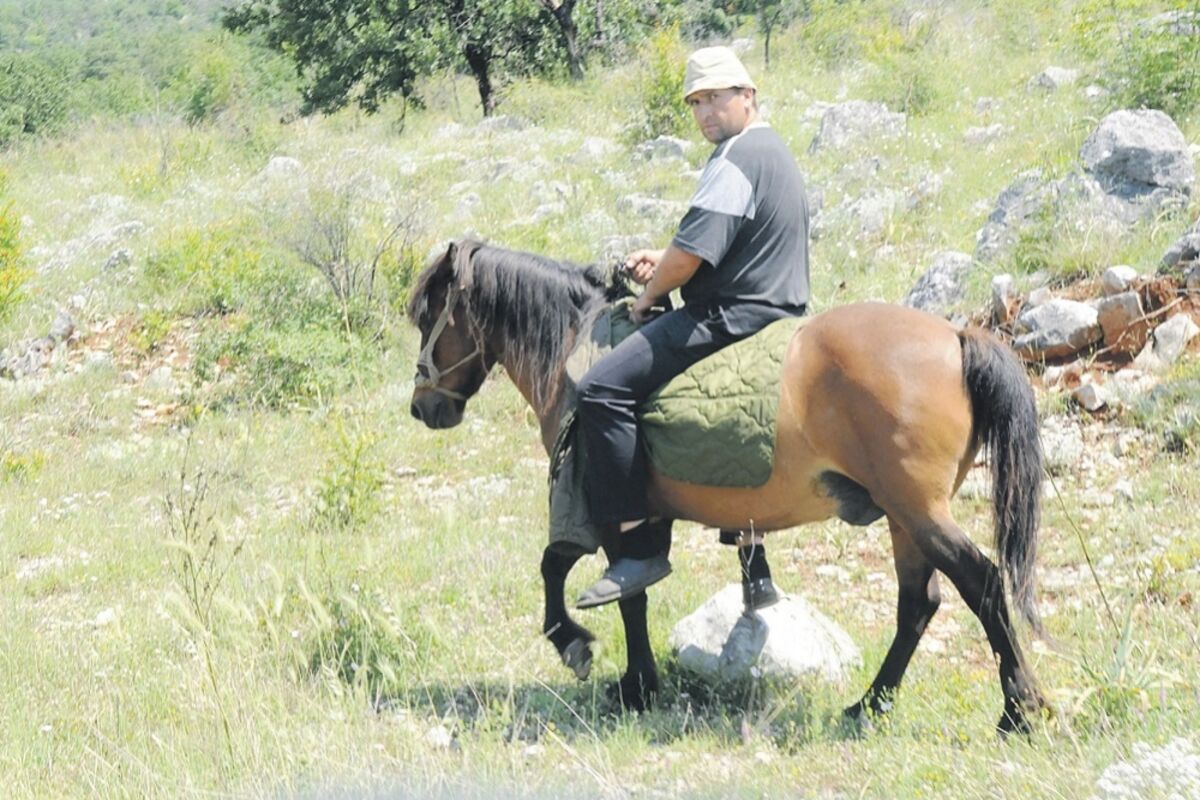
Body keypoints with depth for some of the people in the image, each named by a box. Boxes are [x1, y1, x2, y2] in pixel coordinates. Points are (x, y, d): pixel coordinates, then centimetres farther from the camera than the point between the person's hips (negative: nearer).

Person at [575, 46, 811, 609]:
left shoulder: (737, 159, -14)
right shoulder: (774, 153, 20)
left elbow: (692, 253, -21)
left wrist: (650, 294, -3)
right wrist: (662, 261, 13)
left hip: (728, 320, -11)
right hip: (776, 321, 11)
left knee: (603, 391, -20)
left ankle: (641, 546, -22)